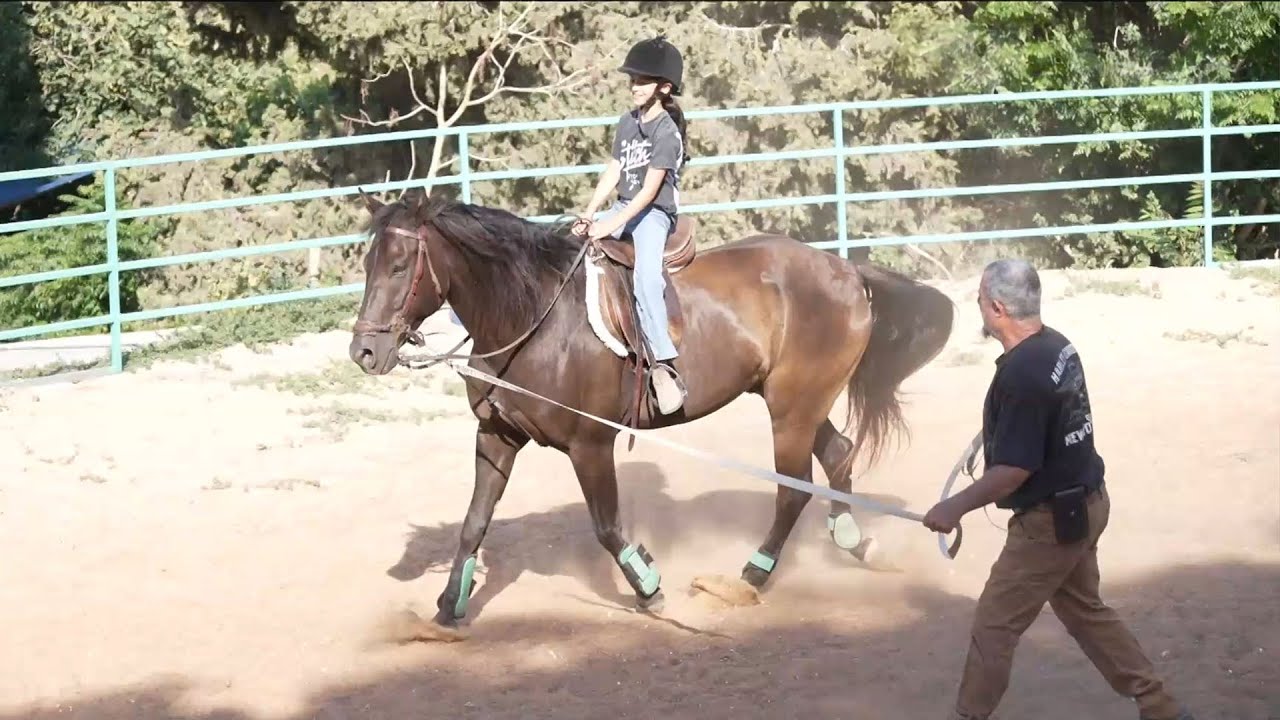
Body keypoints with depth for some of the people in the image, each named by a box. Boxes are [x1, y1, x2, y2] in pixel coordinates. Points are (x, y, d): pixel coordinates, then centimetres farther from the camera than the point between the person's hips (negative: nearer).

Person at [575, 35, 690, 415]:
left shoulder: (666, 131, -12)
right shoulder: (627, 123, 12)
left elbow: (650, 190, -18)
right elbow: (613, 172, 12)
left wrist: (612, 225, -24)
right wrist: (589, 214, -1)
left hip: (655, 214, -9)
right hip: (622, 208, 9)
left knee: (645, 275, -33)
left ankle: (664, 365, -37)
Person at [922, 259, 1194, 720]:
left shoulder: (1021, 374, -27)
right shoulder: (1057, 346, 2)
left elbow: (1016, 469, -26)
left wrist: (957, 507, -17)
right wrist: (992, 442, 31)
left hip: (1050, 519, -10)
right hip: (1084, 503, 10)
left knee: (993, 626, 3)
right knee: (1084, 610, 23)